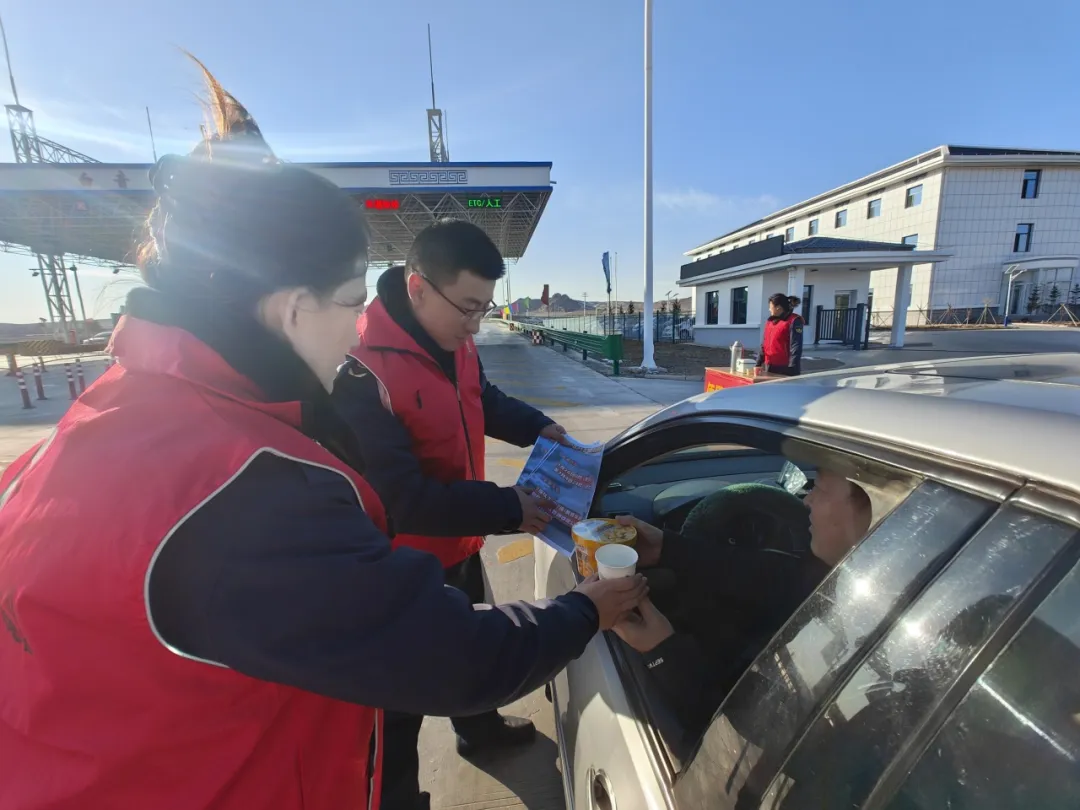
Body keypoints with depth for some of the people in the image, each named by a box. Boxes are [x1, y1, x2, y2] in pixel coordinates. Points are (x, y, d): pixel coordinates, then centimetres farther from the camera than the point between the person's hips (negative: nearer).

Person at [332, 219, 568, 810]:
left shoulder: (454, 344, -7)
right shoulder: (362, 372, -31)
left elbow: (484, 400, 12)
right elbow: (399, 498, -31)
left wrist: (536, 427, -3)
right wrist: (508, 509, -29)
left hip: (459, 545, 8)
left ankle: (479, 728, 60)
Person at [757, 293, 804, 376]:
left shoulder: (794, 321, -8)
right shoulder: (770, 321, 14)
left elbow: (796, 347, -15)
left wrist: (792, 370, -20)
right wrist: (758, 364, 14)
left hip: (785, 370, -7)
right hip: (770, 368, 7)